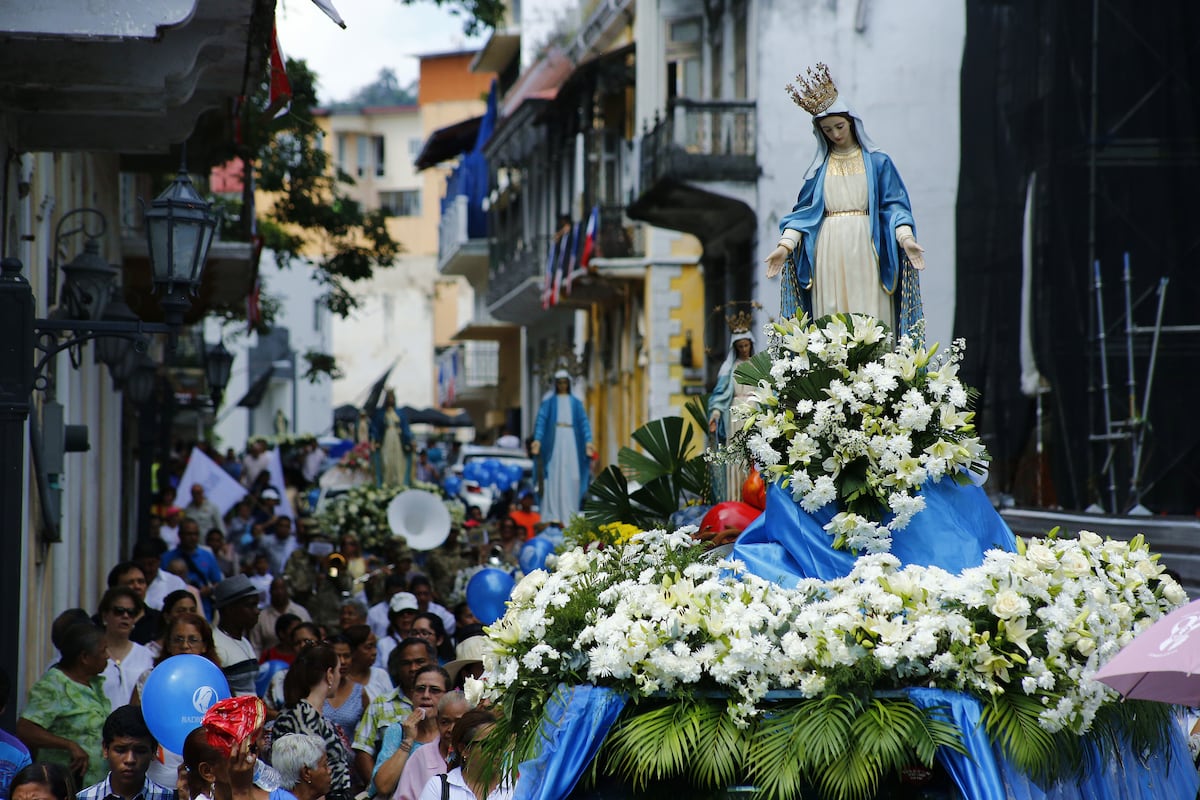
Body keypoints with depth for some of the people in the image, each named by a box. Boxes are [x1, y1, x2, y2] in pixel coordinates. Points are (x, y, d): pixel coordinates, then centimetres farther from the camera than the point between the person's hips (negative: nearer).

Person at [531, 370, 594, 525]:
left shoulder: (575, 402, 15)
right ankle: (552, 517, -10)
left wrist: (588, 441, -7)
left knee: (571, 477, -4)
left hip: (571, 441, 2)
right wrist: (537, 440, -16)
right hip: (554, 440, -2)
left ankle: (570, 517, -1)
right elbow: (541, 421, 0)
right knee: (554, 477, -8)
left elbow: (584, 422, 8)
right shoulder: (548, 402, 10)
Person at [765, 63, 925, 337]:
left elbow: (894, 205, 2)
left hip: (865, 252, -2)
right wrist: (785, 245, -3)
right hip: (829, 253, 2)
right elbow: (804, 209, 11)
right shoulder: (819, 167, 14)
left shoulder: (877, 162, 8)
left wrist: (906, 238, -15)